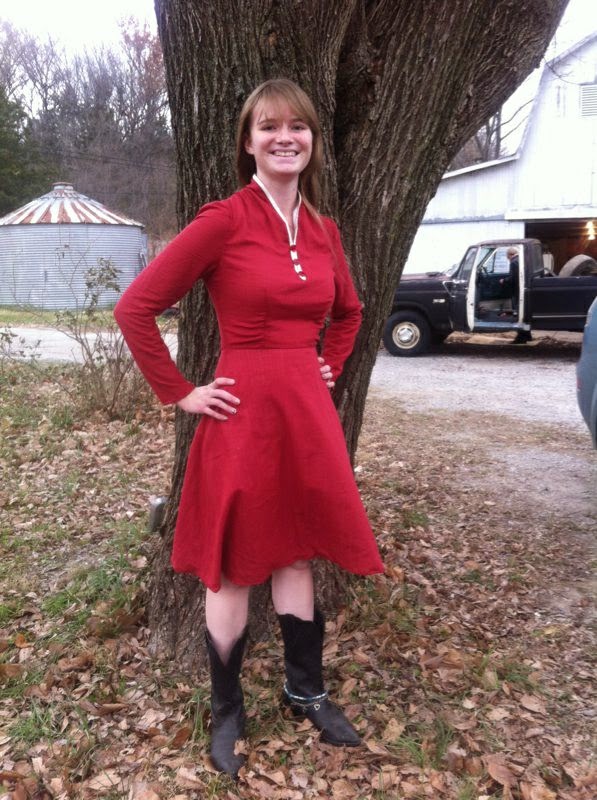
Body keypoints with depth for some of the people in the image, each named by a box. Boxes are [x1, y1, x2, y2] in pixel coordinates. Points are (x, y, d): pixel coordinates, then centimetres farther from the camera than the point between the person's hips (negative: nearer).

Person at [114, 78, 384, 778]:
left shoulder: (322, 230, 8)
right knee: (233, 567, 9)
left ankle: (305, 689, 37)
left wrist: (327, 370, 13)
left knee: (296, 554, 18)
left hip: (307, 411, 6)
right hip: (243, 412, -5)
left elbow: (347, 311, 26)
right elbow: (135, 308, -10)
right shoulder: (224, 221, -10)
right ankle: (226, 712, 29)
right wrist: (180, 394, -9)